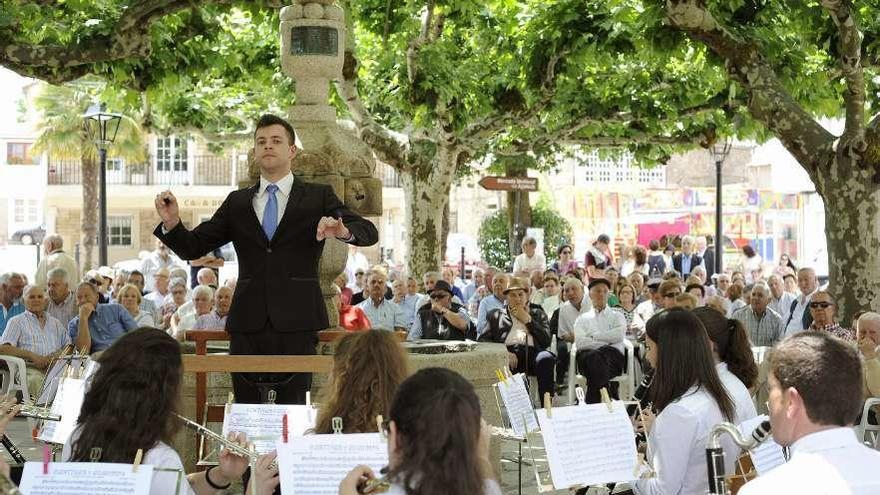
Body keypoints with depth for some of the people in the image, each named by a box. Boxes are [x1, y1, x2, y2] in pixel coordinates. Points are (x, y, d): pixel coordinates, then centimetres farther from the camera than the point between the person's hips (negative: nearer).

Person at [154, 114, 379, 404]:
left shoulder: (318, 197, 8)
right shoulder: (237, 203, 15)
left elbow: (369, 233, -2)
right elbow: (192, 248, 11)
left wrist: (343, 231, -25)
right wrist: (172, 224, -10)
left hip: (296, 323, -2)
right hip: (247, 324, 2)